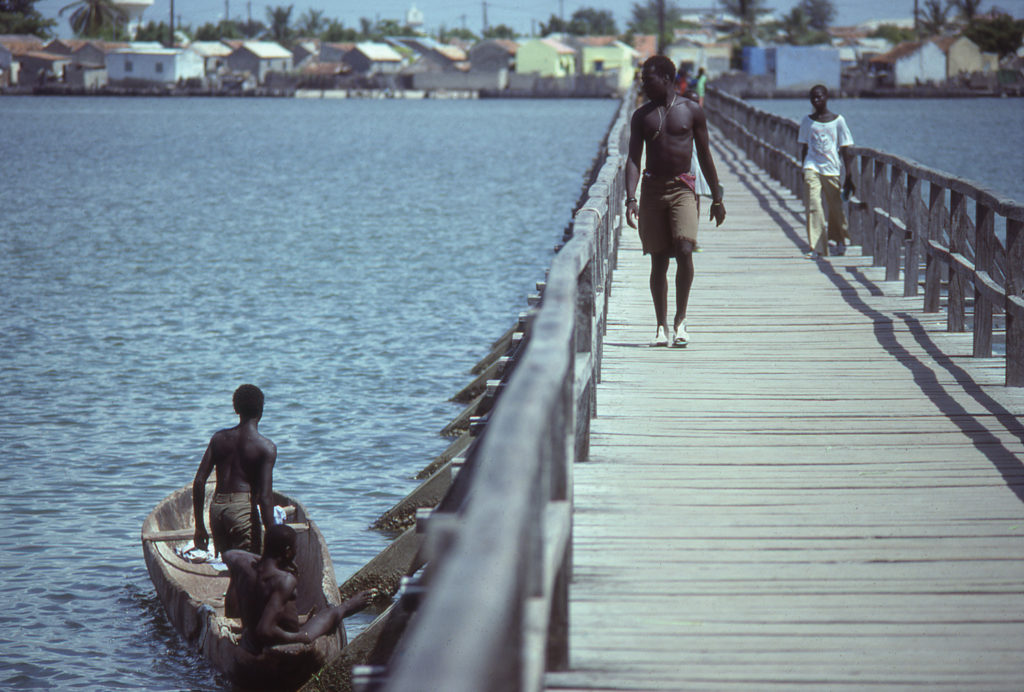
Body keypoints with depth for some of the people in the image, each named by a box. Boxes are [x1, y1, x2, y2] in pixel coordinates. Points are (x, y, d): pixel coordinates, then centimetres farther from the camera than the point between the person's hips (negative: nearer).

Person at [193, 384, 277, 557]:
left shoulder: (219, 438, 10)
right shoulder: (266, 447, -3)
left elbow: (199, 481, 8)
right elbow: (265, 497, -10)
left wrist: (199, 526, 14)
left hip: (216, 509, 5)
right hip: (244, 509, -5)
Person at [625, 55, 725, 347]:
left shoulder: (691, 111, 4)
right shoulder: (641, 116, 7)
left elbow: (704, 156, 9)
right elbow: (633, 159, 3)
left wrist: (717, 198, 9)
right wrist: (631, 198, -11)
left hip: (682, 188, -2)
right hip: (652, 189, 2)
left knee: (684, 250, -19)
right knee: (658, 260, 3)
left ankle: (680, 320, -8)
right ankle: (662, 325, 12)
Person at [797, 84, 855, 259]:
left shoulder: (838, 120, 2)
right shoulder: (807, 121, 7)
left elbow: (845, 151, 3)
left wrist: (849, 177, 1)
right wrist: (804, 170, 8)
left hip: (831, 170, 0)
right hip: (812, 168, 0)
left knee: (836, 208, 10)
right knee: (813, 206, -15)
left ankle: (840, 241, 37)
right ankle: (817, 248, -17)